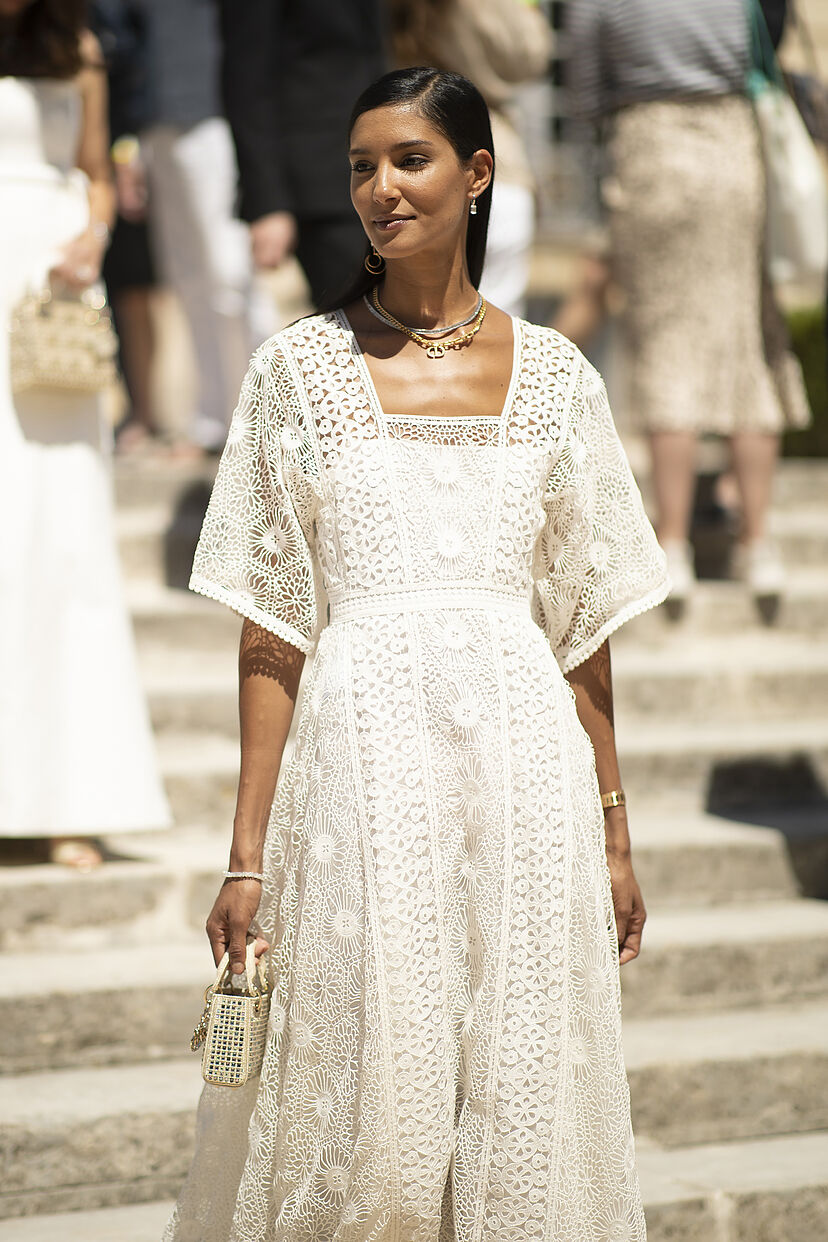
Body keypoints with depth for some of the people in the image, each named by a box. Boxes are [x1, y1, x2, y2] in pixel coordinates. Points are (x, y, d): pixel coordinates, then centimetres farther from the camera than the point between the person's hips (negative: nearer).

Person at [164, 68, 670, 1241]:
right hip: (366, 758, -1)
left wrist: (614, 837, 9)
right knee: (363, 1111, 1)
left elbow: (584, 629, 10)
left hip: (526, 760, 1)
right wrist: (246, 855, -3)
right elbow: (270, 634, 1)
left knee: (524, 1111, 5)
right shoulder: (300, 369, 3)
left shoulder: (554, 377, 7)